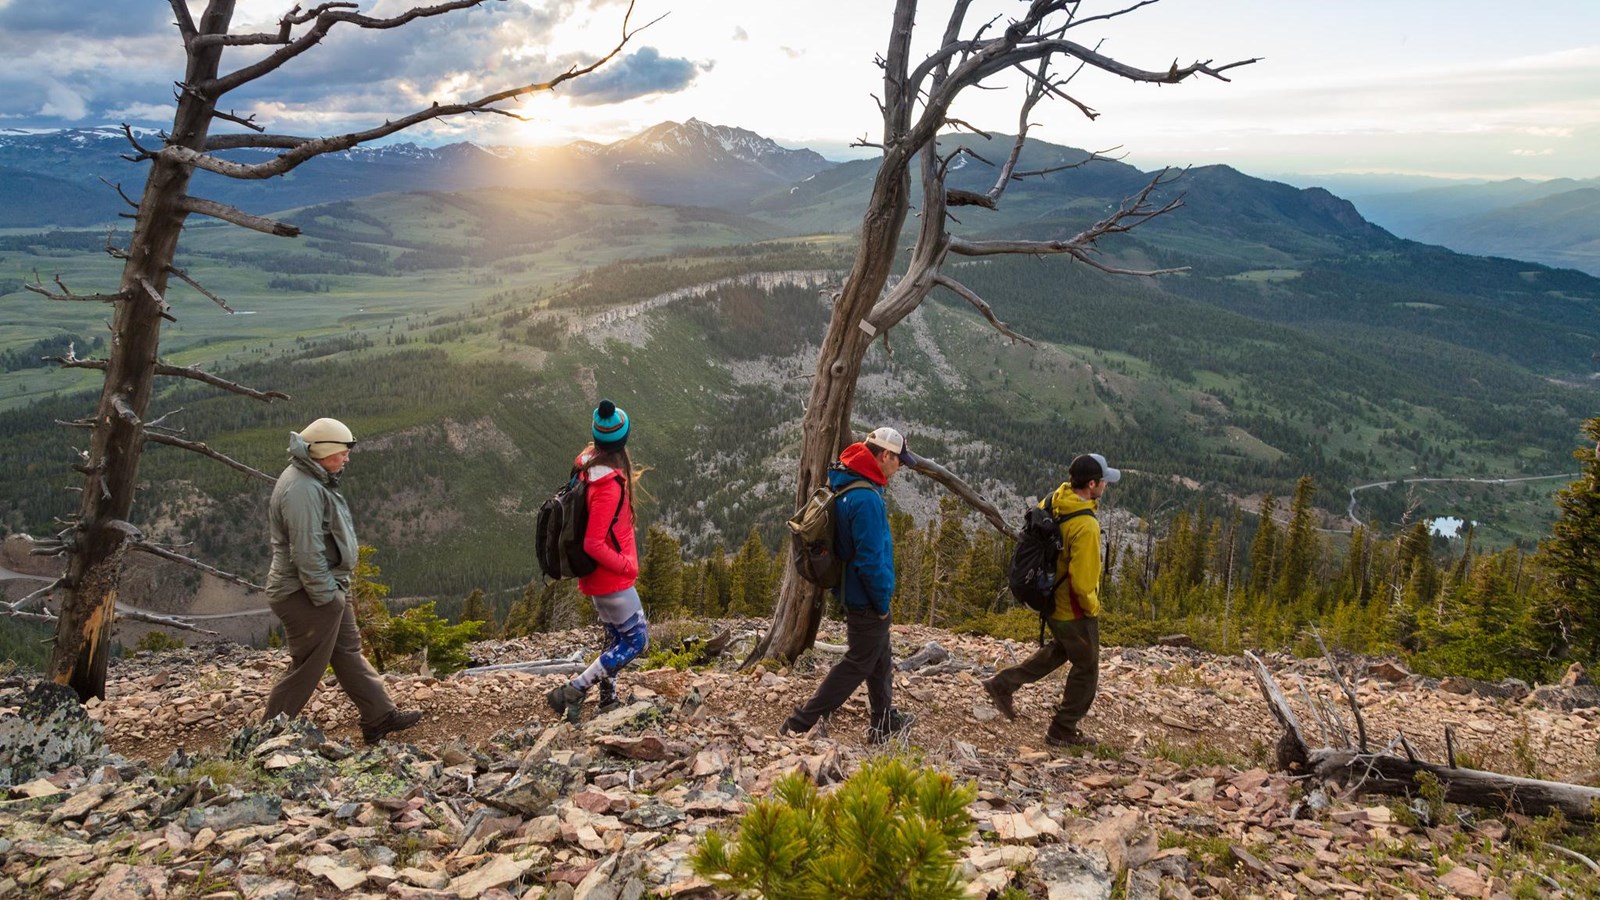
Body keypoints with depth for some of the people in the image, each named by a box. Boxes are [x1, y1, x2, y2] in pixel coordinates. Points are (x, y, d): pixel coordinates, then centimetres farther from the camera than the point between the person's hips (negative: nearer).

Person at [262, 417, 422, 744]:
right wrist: (326, 597, -21)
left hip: (328, 588, 11)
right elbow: (306, 552, -27)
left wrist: (338, 589, 20)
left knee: (349, 653, 16)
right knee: (307, 668, 1)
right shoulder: (302, 490, -24)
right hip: (309, 595, -11)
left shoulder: (313, 481, 10)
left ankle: (380, 717, 25)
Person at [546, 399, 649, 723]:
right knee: (636, 640, 1)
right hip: (611, 577, -9)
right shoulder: (609, 486, -29)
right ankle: (572, 692, -3)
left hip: (596, 575, 9)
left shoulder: (588, 463, -3)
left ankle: (608, 701, 32)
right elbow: (593, 544, -27)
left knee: (616, 638, 22)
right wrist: (627, 565, -16)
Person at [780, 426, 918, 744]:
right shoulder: (866, 498, -26)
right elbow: (870, 559, -27)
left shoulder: (845, 485, 6)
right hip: (867, 597, -10)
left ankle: (884, 724, 37)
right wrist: (882, 601, -15)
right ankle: (800, 725, 3)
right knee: (858, 664, 1)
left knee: (881, 661, 22)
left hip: (854, 590, 10)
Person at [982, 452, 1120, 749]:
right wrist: (1092, 607, -10)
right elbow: (1082, 580, -30)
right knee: (1085, 669, 13)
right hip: (1074, 610, -8)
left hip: (1050, 599, 8)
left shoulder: (1051, 502, -7)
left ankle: (1002, 684, 30)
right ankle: (1062, 732, 24)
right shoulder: (1086, 526, -31)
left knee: (1059, 649, 31)